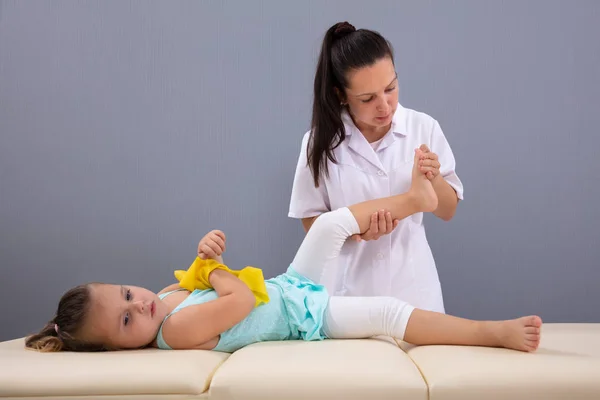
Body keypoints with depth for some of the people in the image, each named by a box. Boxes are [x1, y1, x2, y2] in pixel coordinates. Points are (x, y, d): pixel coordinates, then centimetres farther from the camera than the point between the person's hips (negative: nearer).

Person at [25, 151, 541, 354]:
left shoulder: (168, 296, -3)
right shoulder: (177, 329, -28)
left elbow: (197, 281, 15)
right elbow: (242, 300, -33)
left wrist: (205, 254, -7)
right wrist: (217, 271, -13)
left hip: (291, 287, 8)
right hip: (308, 318, -8)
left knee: (332, 223, 0)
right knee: (388, 313, -24)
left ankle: (413, 198, 19)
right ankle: (498, 333, -21)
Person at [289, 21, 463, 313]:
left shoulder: (424, 128, -7)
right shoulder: (321, 141, -9)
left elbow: (447, 211, 3)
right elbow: (312, 222, -1)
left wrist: (433, 179, -18)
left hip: (412, 287, 1)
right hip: (349, 291, -1)